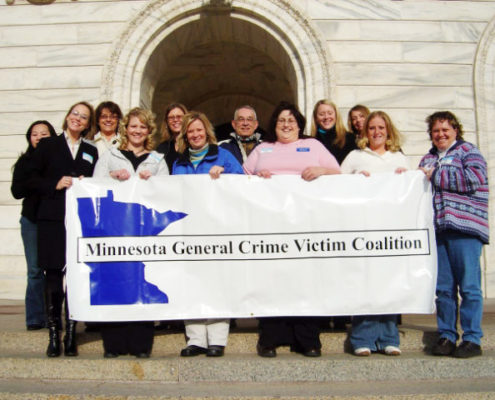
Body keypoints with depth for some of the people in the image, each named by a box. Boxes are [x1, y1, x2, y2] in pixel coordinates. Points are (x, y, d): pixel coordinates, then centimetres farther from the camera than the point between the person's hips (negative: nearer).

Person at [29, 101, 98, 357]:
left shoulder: (91, 151, 18)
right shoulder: (47, 145, 12)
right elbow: (33, 179, 6)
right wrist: (56, 184, -9)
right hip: (52, 218, -1)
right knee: (53, 274, -2)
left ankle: (71, 336, 6)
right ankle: (53, 336, 6)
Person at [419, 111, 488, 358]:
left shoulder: (468, 151, 6)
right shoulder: (428, 159, 22)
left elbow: (475, 178, -11)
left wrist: (435, 176, -8)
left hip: (464, 227, -5)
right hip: (437, 229, 5)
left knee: (469, 285, -3)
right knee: (443, 287, 6)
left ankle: (472, 339, 4)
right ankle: (446, 336, 13)